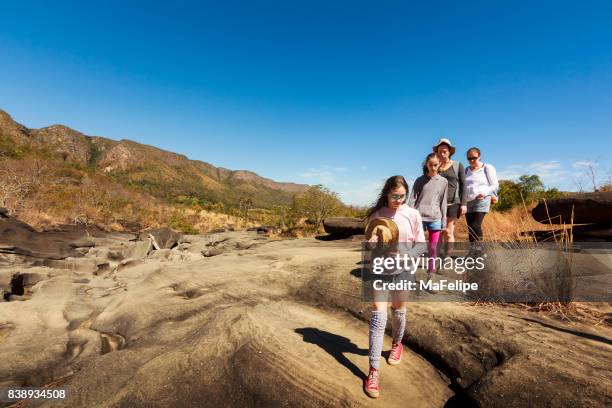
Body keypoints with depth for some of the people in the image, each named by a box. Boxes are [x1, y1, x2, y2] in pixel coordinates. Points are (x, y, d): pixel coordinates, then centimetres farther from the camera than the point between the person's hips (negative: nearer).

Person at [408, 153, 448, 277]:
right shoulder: (420, 180, 4)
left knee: (433, 247, 5)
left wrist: (444, 223, 6)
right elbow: (412, 199, 2)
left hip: (435, 218, 1)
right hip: (418, 217, -1)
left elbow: (443, 203, 8)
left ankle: (431, 272, 17)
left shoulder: (443, 181, 8)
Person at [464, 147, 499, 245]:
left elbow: (495, 185, 1)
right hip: (467, 202, 5)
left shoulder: (487, 168, 3)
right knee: (470, 227, 2)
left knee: (476, 225, -14)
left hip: (481, 201, -5)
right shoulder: (467, 170, 16)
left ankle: (478, 248, -6)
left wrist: (484, 193, -16)